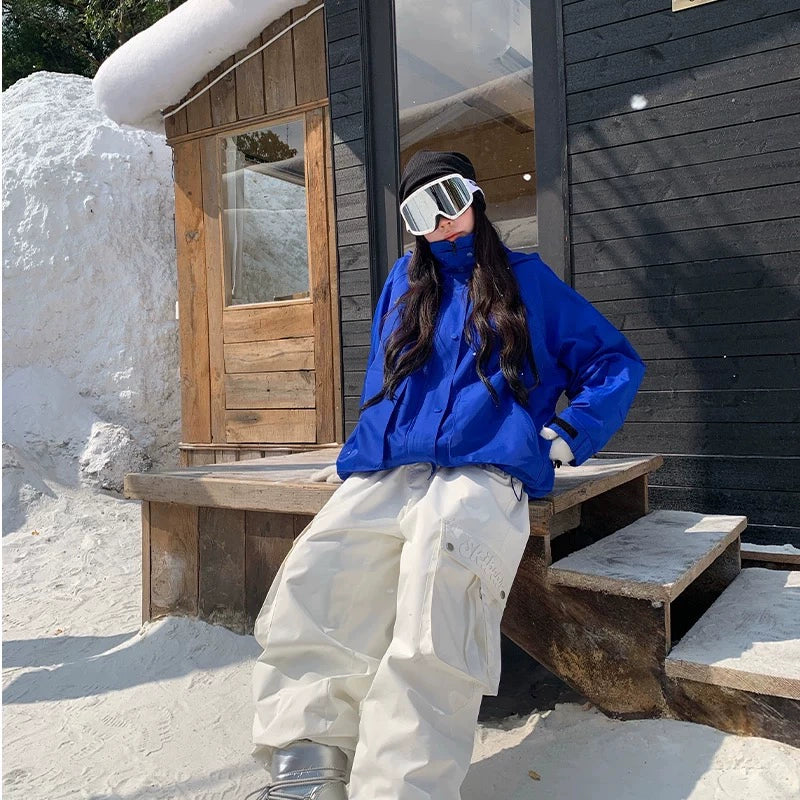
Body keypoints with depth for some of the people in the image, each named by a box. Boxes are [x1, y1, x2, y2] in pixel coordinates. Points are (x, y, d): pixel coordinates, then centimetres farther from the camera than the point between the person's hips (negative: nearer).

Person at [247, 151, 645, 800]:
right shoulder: (406, 280, 26)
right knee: (307, 593, -25)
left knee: (442, 586, -36)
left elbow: (615, 361, 18)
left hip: (483, 472, -3)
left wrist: (571, 432, 4)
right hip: (386, 474, 4)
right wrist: (354, 457, 20)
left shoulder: (527, 279, 17)